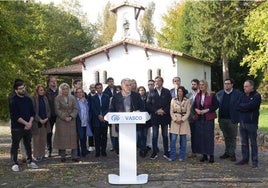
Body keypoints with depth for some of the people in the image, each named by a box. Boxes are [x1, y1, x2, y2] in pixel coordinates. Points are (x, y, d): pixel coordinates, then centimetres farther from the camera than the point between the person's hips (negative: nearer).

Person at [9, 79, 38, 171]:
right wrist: (26, 123, -14)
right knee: (15, 146, 1)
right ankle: (15, 164, 9)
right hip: (17, 127, -5)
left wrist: (30, 123, -6)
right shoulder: (13, 101, -8)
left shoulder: (28, 99, 9)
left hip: (28, 127, 5)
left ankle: (30, 161, 23)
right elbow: (15, 116, -14)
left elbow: (32, 113, 11)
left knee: (28, 144, 13)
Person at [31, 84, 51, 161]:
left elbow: (48, 110, 12)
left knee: (43, 139, 9)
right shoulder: (33, 99, -7)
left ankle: (42, 154, 16)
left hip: (45, 122, 5)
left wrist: (47, 118, -3)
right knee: (36, 139, -1)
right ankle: (36, 155, 6)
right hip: (36, 122, -5)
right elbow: (33, 111, -10)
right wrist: (39, 119, -14)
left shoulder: (45, 99, 11)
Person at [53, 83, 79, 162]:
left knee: (73, 137, 0)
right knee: (62, 138, -1)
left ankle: (74, 156, 4)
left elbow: (75, 108, 5)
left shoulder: (72, 98, 9)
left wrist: (71, 116, -10)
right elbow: (57, 110, -4)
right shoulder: (57, 98, 2)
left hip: (71, 120, 2)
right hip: (61, 121, -2)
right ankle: (62, 156, 7)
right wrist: (64, 117, -12)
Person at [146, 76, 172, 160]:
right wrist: (156, 111, -11)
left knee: (165, 136, 7)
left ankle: (166, 153, 14)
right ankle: (154, 153, 12)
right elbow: (148, 104, -1)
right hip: (155, 117, 0)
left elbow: (170, 103, 0)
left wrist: (164, 111, -13)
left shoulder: (167, 92, 5)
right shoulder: (151, 92, 5)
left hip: (165, 116, 0)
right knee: (155, 136, 4)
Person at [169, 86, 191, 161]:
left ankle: (181, 156, 12)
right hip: (175, 121, 0)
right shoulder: (173, 100, 6)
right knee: (173, 139, -5)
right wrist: (175, 119, -9)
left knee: (183, 139, 3)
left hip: (184, 121, 0)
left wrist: (182, 120, -12)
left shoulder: (187, 101, 3)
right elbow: (171, 112, 4)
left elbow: (188, 112, -1)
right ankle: (172, 156, 4)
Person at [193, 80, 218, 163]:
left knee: (209, 136, -5)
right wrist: (196, 109, -4)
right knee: (200, 136, 4)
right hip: (199, 118, 5)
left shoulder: (212, 95, -4)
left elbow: (216, 105, -7)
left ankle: (211, 155, 2)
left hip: (209, 118, -5)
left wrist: (207, 110, -15)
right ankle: (204, 155, 14)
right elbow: (194, 105, 17)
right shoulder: (198, 95, 11)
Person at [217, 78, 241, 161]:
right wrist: (219, 118, 4)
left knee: (232, 137, 4)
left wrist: (239, 117, -13)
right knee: (226, 137, 14)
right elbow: (217, 105, 12)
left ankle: (232, 154, 11)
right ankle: (227, 152, 24)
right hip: (222, 119, 4)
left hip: (232, 119, -4)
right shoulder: (220, 93, 8)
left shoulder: (237, 93, -6)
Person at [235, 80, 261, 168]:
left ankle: (255, 161, 10)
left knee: (253, 143, 3)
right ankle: (245, 159, 22)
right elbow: (237, 107, 0)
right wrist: (246, 107, -13)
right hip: (242, 122, 6)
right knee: (244, 143, 12)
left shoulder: (256, 96, -7)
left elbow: (250, 106, -21)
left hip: (251, 123, -6)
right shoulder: (242, 95, 11)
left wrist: (241, 106, -6)